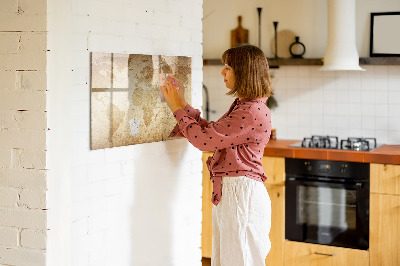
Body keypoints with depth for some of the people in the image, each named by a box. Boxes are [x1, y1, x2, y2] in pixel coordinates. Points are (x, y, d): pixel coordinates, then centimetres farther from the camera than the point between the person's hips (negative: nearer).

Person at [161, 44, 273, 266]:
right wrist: (182, 104, 14)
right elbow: (211, 132, 17)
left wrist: (178, 108, -7)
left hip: (241, 193, -10)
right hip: (228, 192, 10)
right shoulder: (242, 106, 14)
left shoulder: (253, 112, -20)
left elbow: (204, 139, -19)